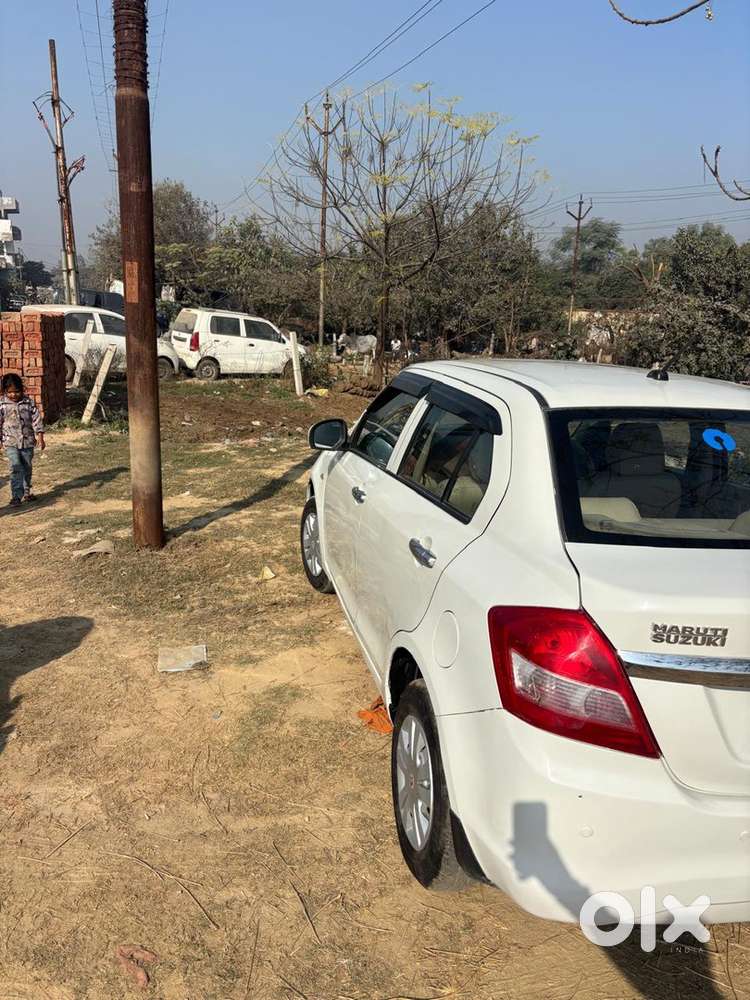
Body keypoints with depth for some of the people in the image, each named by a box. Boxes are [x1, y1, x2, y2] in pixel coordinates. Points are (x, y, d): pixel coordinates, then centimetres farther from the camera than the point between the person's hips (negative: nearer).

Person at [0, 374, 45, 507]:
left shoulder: (29, 402, -1)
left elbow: (36, 419, 2)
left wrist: (40, 436, -2)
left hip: (28, 441, 2)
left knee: (27, 468, 13)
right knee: (16, 467, -13)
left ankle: (26, 491, 30)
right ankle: (16, 496, -12)